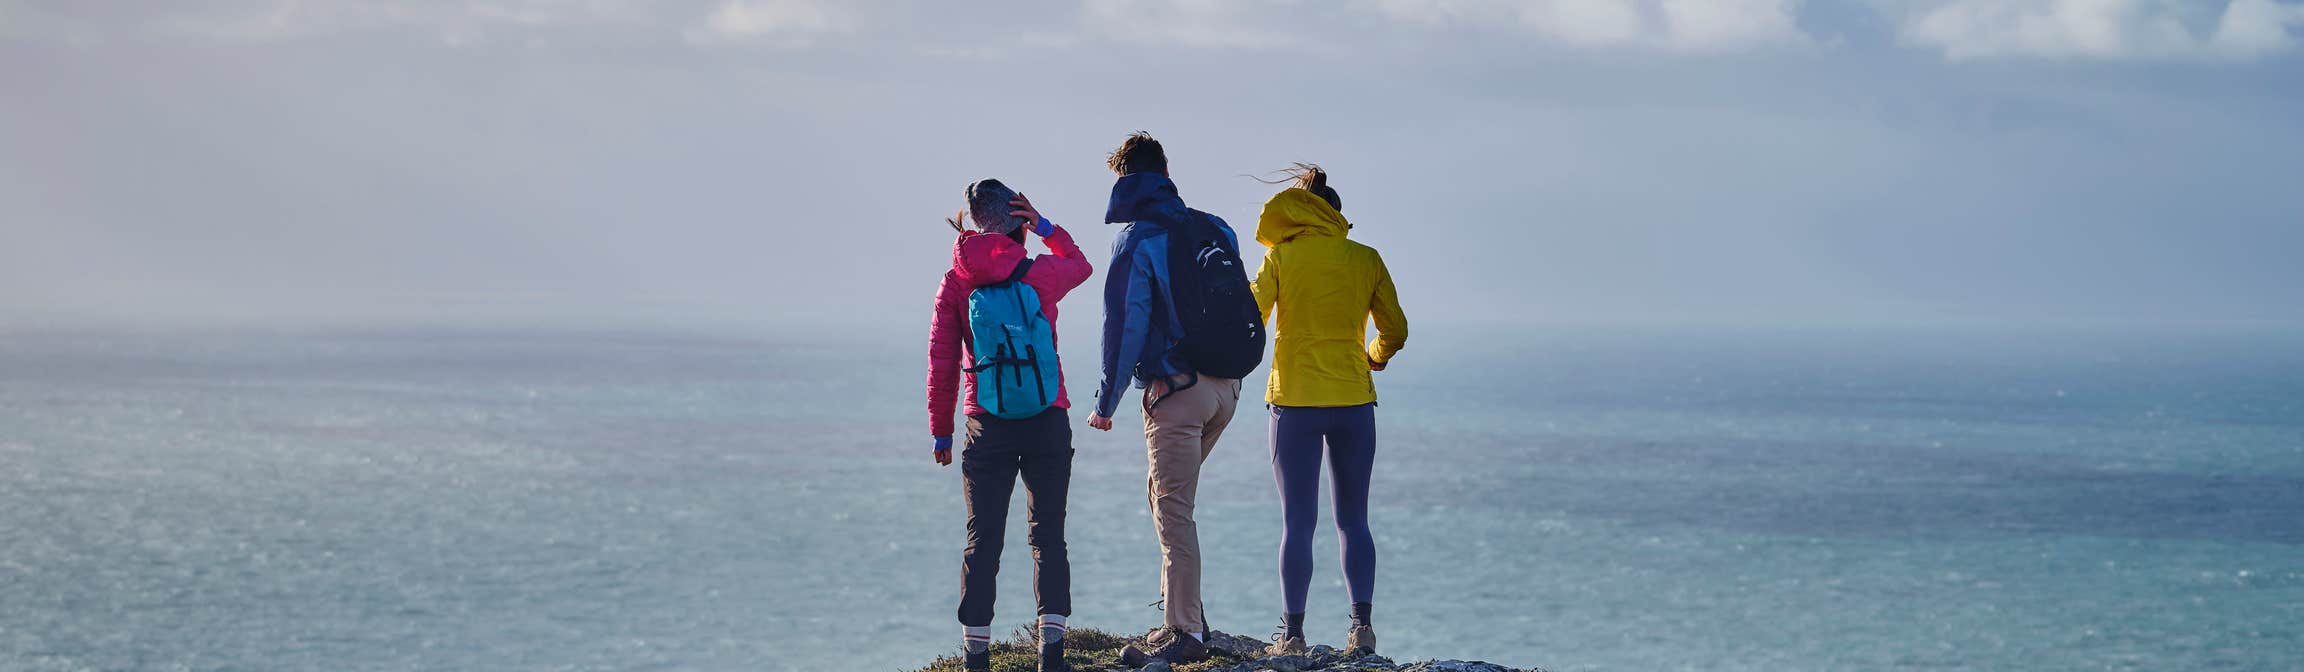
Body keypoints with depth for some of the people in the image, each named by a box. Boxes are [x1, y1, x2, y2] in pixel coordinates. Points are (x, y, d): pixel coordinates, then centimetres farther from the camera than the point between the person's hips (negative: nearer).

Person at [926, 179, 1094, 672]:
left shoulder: (955, 285, -2)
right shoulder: (1040, 274, -2)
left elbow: (942, 363, -1)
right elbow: (1081, 265, 22)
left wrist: (941, 431, 7)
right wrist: (1044, 227, 11)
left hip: (988, 427, 0)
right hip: (1048, 423, 0)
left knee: (982, 541, 4)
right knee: (1048, 537, 5)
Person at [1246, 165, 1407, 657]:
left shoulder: (1281, 257, -3)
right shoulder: (1366, 260, 3)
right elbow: (1395, 331, 7)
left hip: (1294, 399, -2)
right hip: (1354, 401, 2)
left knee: (1297, 522, 2)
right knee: (1352, 520, 10)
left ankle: (1293, 631, -1)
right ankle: (1361, 623, -1)